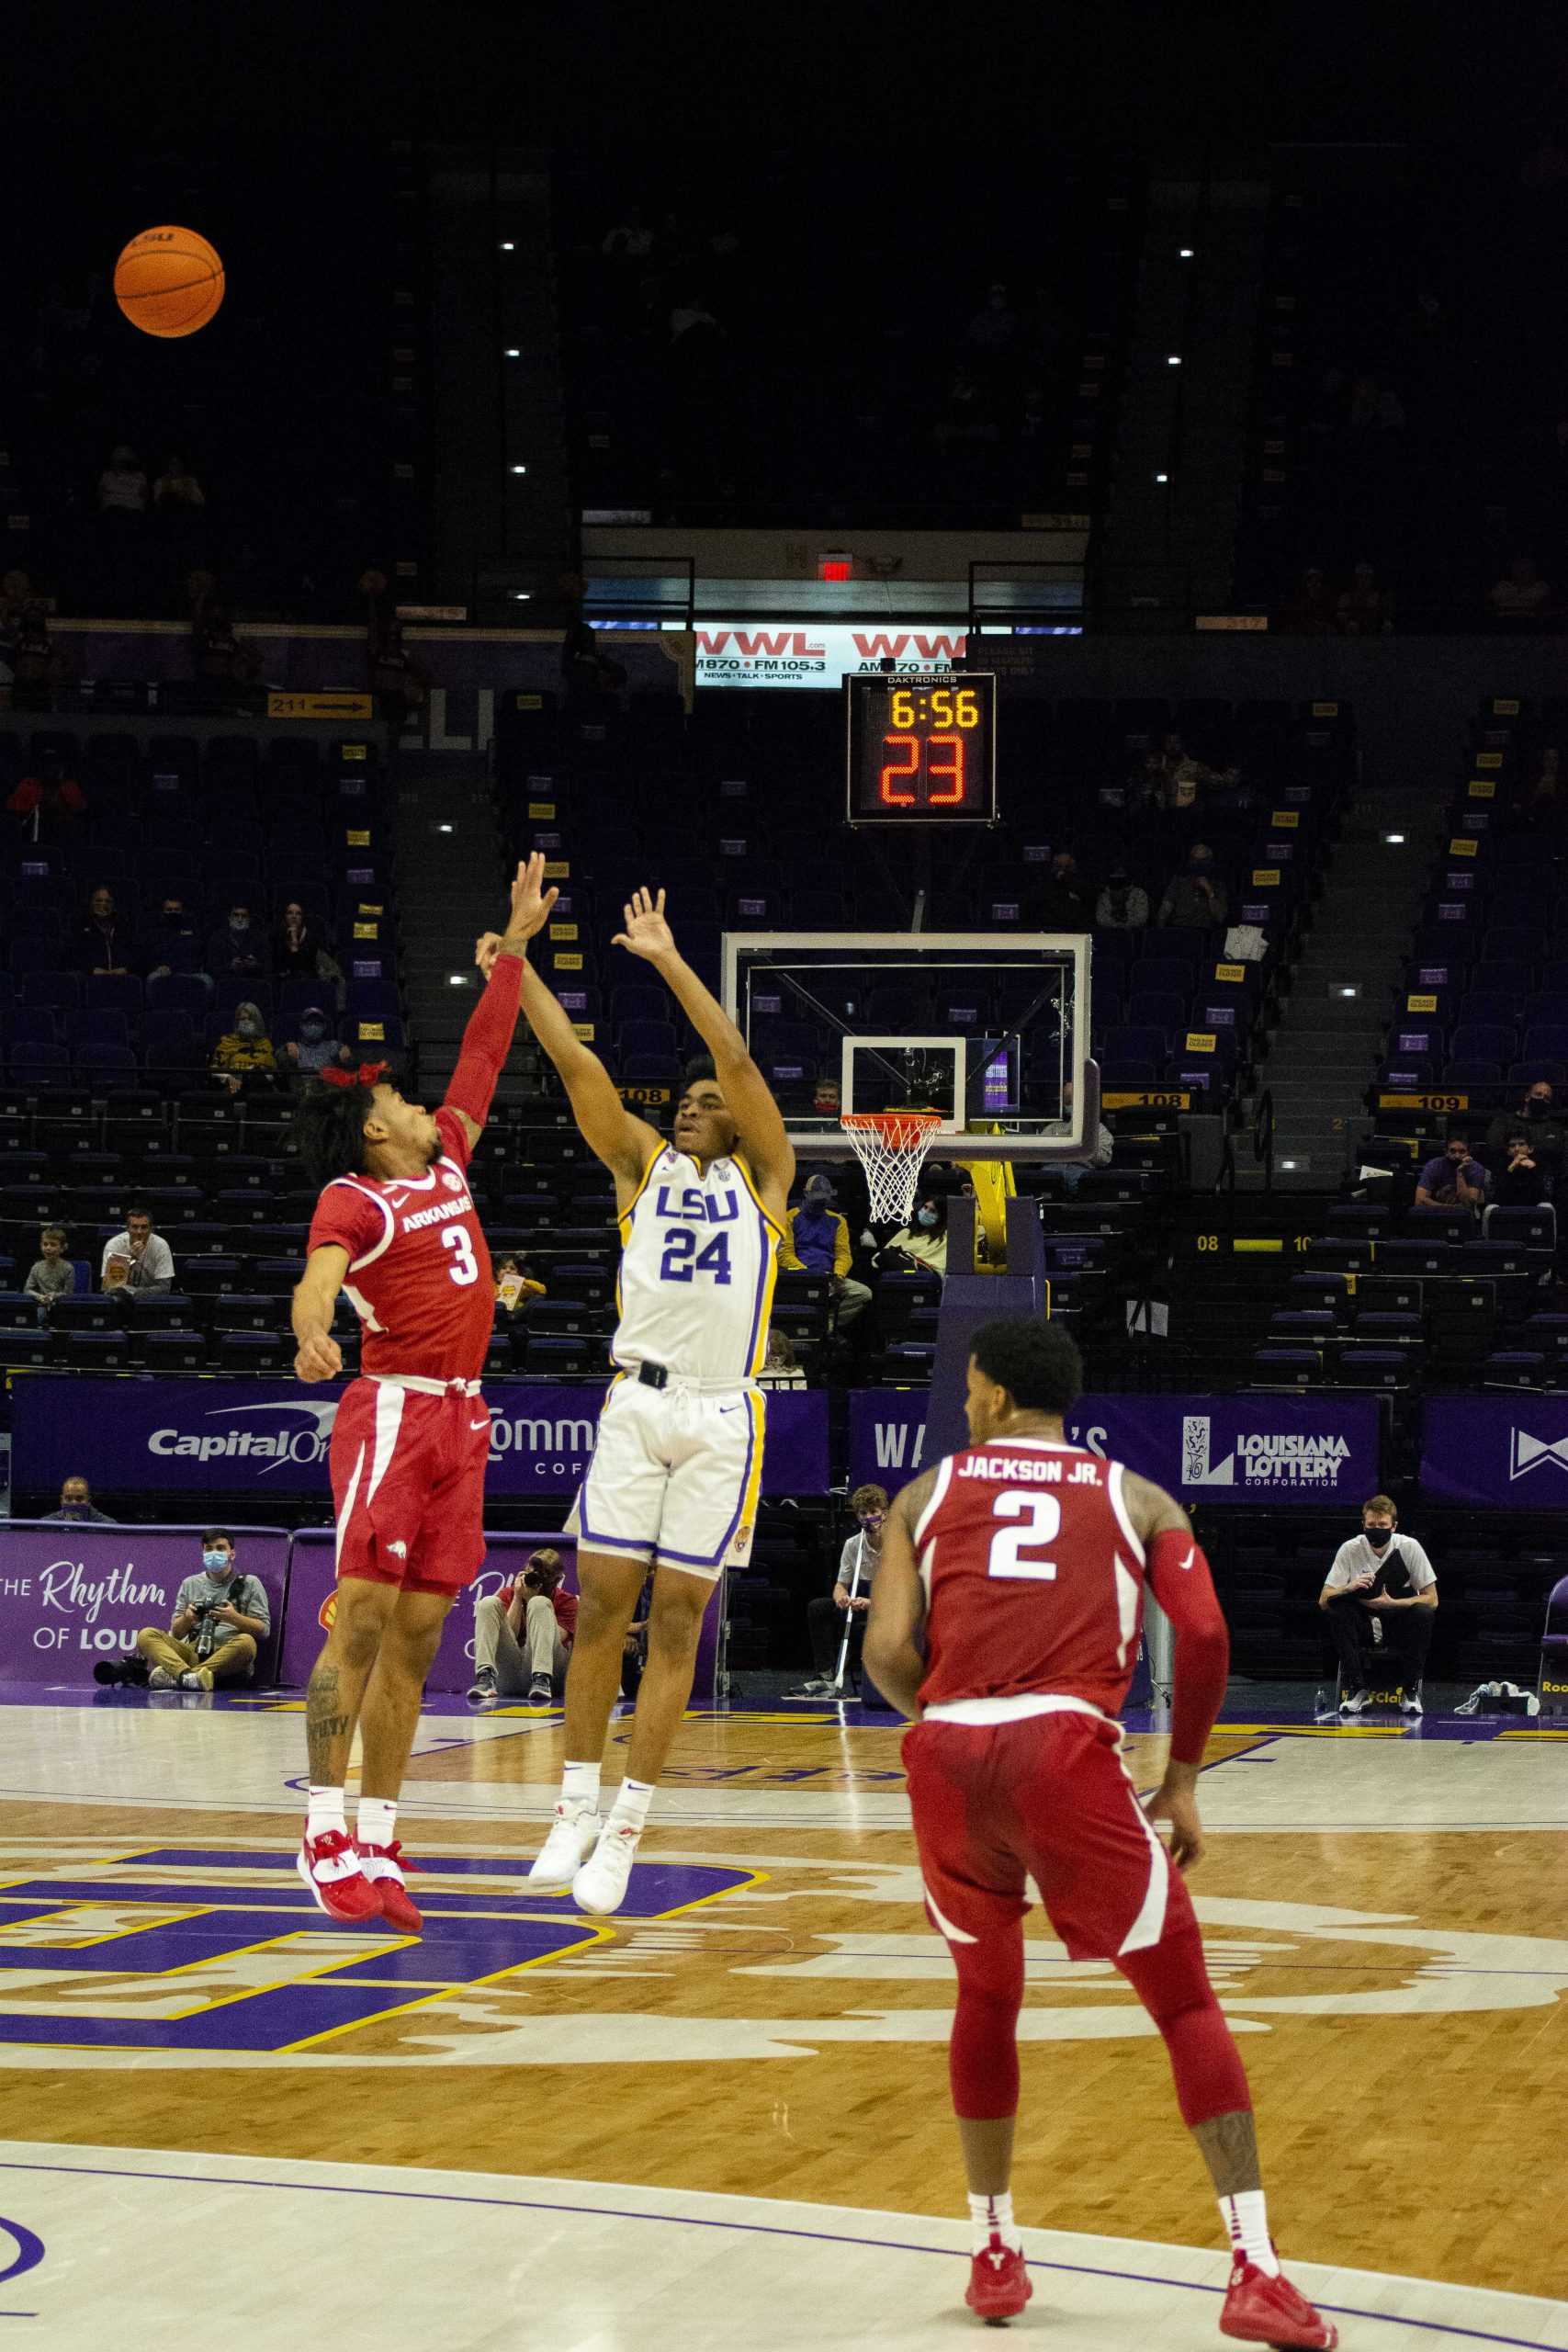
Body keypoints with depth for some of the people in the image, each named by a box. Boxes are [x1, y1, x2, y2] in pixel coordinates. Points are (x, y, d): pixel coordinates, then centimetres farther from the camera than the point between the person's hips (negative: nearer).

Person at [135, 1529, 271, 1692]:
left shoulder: (250, 1584, 13)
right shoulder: (190, 1584, 21)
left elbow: (263, 1630, 5)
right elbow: (175, 1633, 18)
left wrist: (234, 1618, -11)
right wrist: (187, 1619, -4)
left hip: (230, 1658, -2)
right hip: (193, 1653, 3)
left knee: (246, 1642, -36)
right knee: (146, 1635, -18)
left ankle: (172, 1676, -42)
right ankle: (188, 1676, -46)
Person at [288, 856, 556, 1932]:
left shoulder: (446, 1164, 16)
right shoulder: (355, 1199, -7)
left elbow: (482, 1058, 26)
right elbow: (318, 1275, -27)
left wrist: (517, 947, 28)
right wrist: (314, 1333, -49)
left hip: (460, 1418, 7)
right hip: (394, 1409, -7)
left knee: (418, 1637, 5)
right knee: (363, 1622, -12)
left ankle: (378, 1846, 5)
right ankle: (325, 1837, -12)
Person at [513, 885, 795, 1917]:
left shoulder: (762, 1176, 8)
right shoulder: (643, 1163, 13)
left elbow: (737, 1060, -4)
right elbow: (578, 1064, 4)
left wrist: (669, 961, -6)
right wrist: (515, 964, -3)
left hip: (722, 1415, -2)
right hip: (638, 1401, 2)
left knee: (677, 1618, -1)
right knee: (603, 1602, -1)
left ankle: (626, 1830, 2)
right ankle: (577, 1808, 10)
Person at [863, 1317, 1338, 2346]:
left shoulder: (928, 1495, 20)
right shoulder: (1136, 1499, 18)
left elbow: (887, 1653, 7)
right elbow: (1204, 1635, 2)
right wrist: (1182, 1780, 13)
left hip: (949, 1754, 2)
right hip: (1066, 1749, -2)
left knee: (988, 1998, 25)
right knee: (1186, 2001, 5)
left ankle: (994, 2253, 29)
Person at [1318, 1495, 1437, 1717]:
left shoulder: (1409, 1547, -13)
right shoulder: (1350, 1550, -11)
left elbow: (1431, 1599, -11)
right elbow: (1323, 1600, -13)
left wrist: (1391, 1603, -24)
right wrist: (1349, 1588, -34)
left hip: (1401, 1631, -1)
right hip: (1363, 1629, 1)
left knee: (1423, 1614, -31)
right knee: (1336, 1609, -28)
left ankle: (1410, 1691, -18)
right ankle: (1356, 1689, -23)